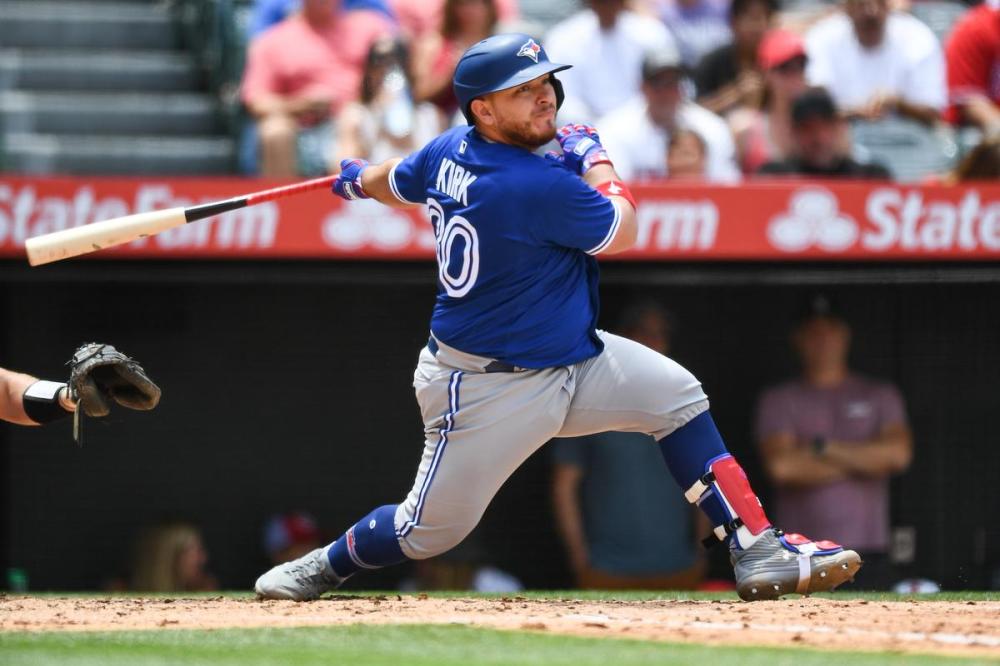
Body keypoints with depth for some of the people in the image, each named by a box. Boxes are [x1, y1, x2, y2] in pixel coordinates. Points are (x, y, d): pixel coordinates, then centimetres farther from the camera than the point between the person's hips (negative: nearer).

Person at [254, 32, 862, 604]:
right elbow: (620, 233, -13)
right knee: (429, 531, 1)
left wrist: (359, 180, 43)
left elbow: (394, 182, 20)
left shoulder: (448, 151, -3)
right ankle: (325, 568, 29)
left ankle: (758, 551, -3)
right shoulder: (541, 185, -29)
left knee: (676, 396, 0)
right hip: (489, 391, -10)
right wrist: (595, 159, 2)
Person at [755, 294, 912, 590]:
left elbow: (898, 453, -4)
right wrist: (863, 461, -3)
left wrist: (824, 448, -5)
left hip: (868, 556, 1)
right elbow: (781, 465, -7)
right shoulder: (779, 400, 10)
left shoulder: (879, 396, 14)